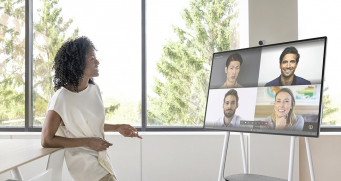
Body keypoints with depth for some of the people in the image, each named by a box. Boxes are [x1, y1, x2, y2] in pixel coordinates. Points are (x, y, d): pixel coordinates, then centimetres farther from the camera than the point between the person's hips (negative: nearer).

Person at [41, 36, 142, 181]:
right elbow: (47, 140, -16)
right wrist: (87, 142, -18)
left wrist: (117, 128, 3)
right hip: (83, 160, -7)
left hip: (101, 157, 7)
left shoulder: (94, 89, 1)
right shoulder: (61, 98, -18)